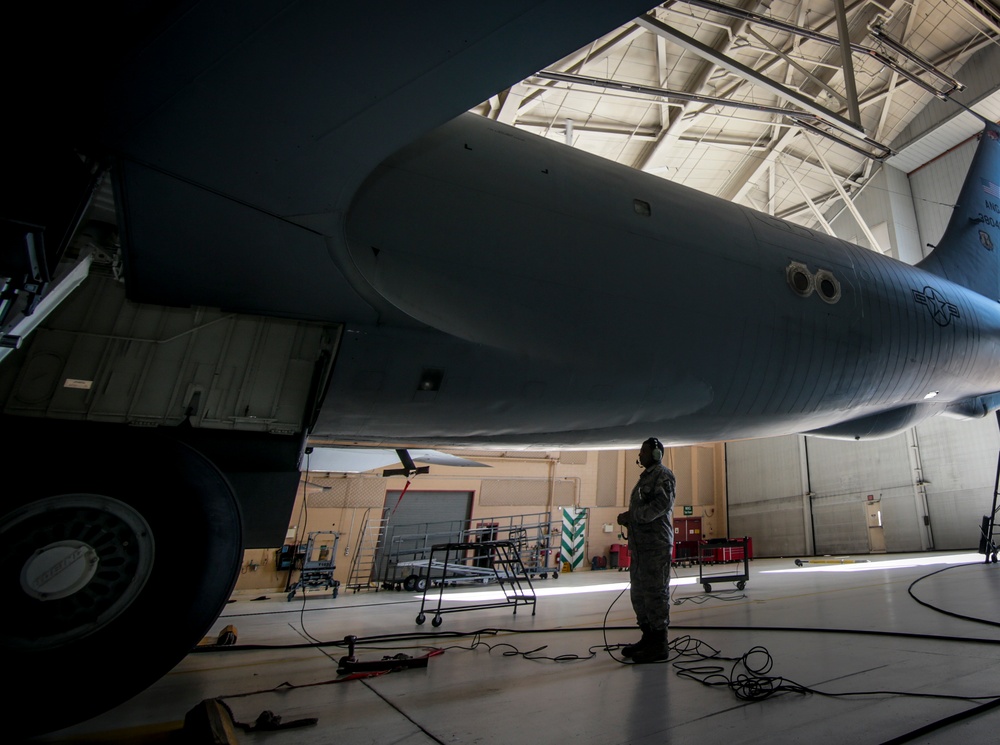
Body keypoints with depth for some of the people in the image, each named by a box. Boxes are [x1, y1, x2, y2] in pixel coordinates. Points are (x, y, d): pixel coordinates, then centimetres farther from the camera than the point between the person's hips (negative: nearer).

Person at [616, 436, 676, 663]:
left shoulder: (663, 475, -5)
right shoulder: (645, 477, 23)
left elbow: (662, 504, -19)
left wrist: (631, 515, -16)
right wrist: (627, 520, 7)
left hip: (656, 545, -10)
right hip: (640, 543, 10)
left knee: (655, 592, -4)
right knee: (639, 593, 13)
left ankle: (659, 644, 4)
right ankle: (648, 638, 23)